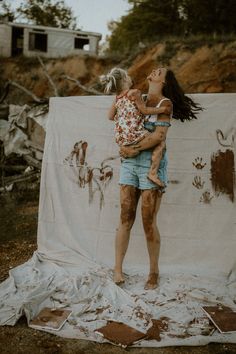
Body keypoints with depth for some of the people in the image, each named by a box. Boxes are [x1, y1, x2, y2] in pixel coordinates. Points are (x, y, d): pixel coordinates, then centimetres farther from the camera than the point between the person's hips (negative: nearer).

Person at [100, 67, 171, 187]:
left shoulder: (117, 99, 15)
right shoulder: (134, 93, -5)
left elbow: (110, 116, 22)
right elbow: (145, 110, -6)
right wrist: (163, 109, 3)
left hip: (120, 139, 8)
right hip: (133, 134, -8)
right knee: (161, 143, -1)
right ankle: (153, 172, -10)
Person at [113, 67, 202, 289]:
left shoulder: (165, 102, 0)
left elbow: (160, 134, -13)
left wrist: (135, 149, -11)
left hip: (151, 162, -5)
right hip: (129, 161, 5)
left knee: (148, 222, -1)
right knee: (125, 218, 3)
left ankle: (154, 271, 15)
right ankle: (118, 268, 10)